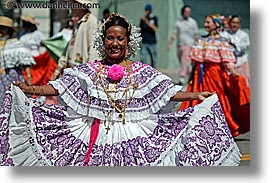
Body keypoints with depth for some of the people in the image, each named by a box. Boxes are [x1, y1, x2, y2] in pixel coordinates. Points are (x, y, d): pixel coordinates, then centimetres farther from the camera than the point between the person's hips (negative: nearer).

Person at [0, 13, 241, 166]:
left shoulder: (143, 72, 6)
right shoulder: (89, 71, 8)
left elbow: (169, 91, 2)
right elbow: (58, 86, 4)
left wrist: (196, 95, -11)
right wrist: (30, 89, -8)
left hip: (133, 138, -1)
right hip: (94, 137, 1)